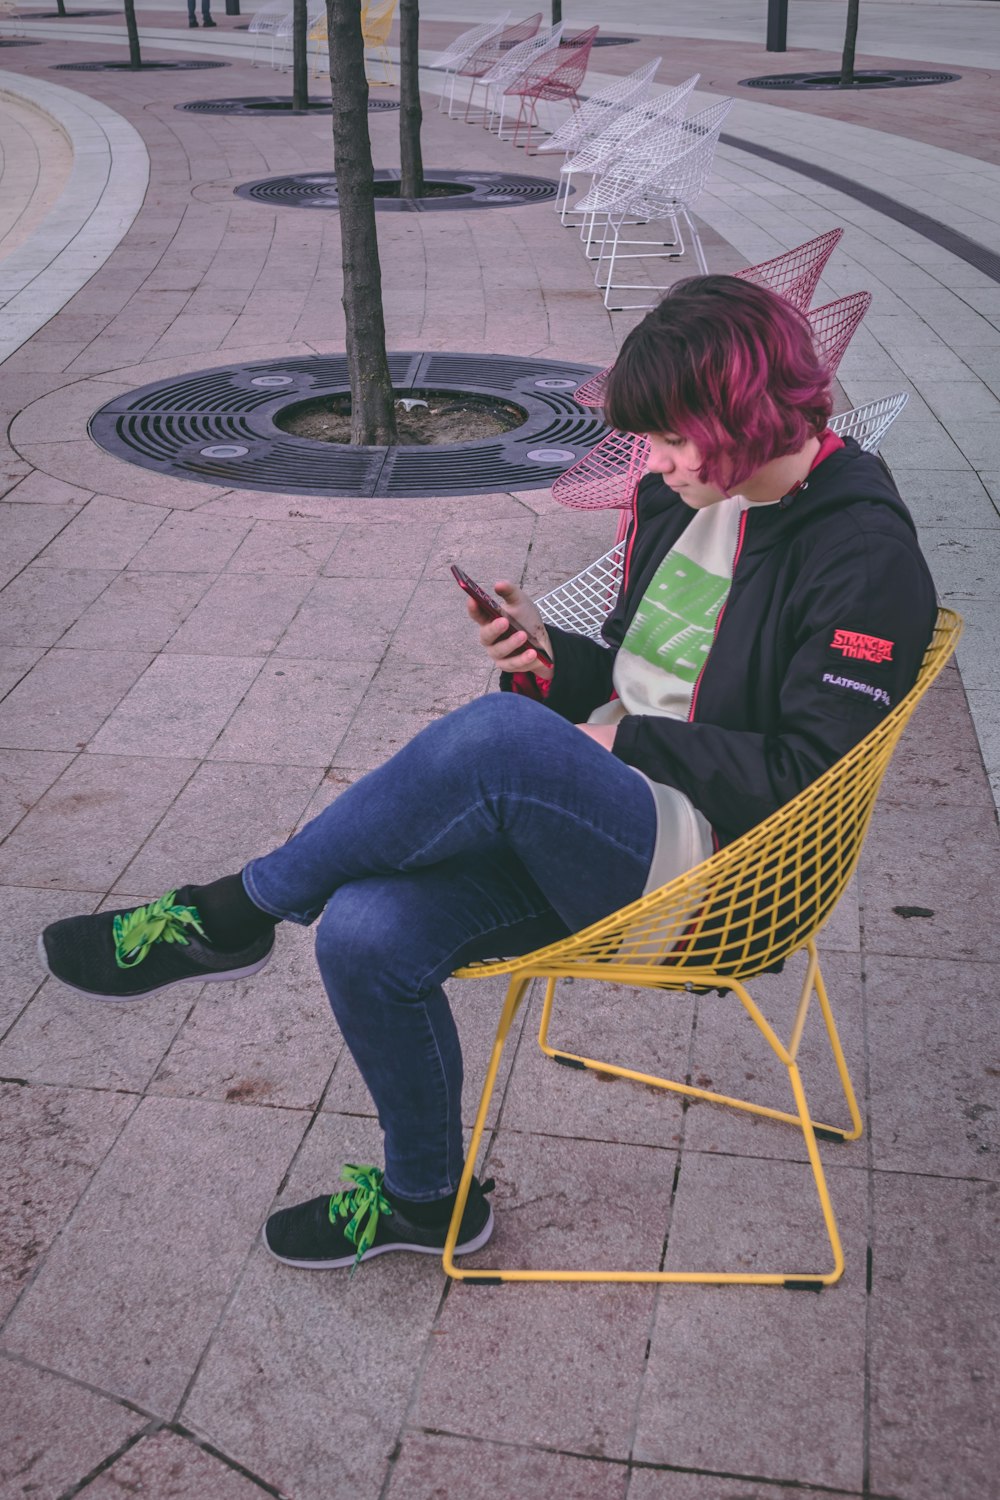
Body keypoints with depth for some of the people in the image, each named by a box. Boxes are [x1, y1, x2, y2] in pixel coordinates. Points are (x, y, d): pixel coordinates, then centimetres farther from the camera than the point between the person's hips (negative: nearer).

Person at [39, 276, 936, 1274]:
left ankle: (234, 912, -12)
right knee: (366, 933, -16)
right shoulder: (686, 493, 12)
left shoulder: (865, 554, -11)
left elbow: (809, 774, -16)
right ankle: (427, 1198, 12)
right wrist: (552, 660, -1)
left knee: (501, 735, -35)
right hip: (584, 823, 7)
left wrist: (631, 741, -12)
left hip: (701, 868, -7)